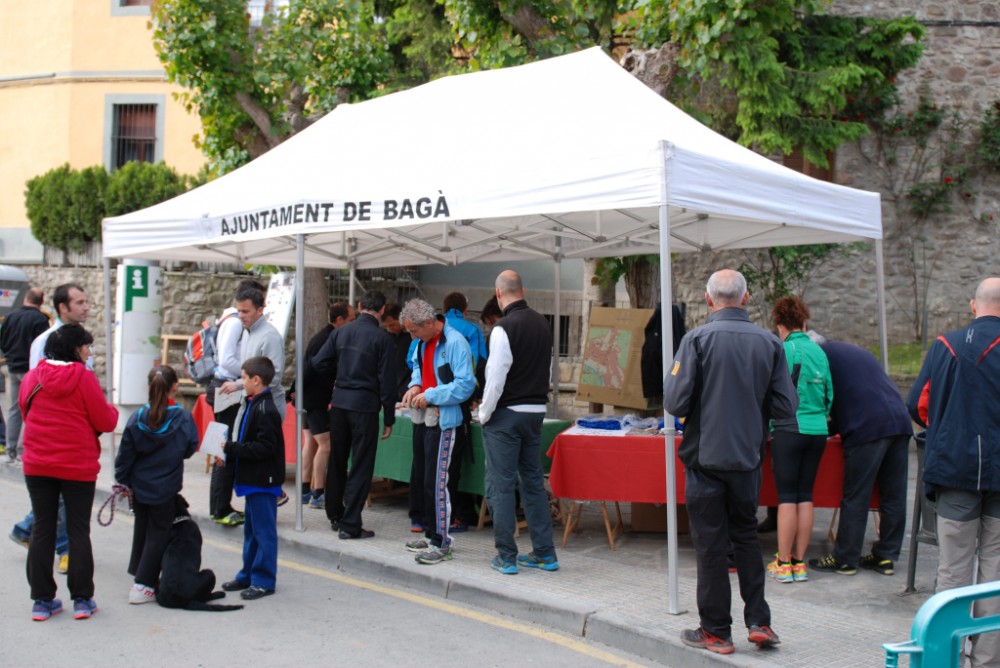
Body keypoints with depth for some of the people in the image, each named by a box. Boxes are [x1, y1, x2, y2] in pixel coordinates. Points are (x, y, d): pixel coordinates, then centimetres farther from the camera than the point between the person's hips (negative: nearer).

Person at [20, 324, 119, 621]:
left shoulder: (31, 377, 2)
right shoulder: (83, 377, -12)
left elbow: (26, 415, 14)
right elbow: (105, 421, -10)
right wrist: (113, 410, 10)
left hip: (37, 466, 4)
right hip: (78, 466, -3)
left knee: (42, 529, 11)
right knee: (79, 530, 6)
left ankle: (42, 600, 13)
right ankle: (82, 600, 10)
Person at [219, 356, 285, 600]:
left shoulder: (266, 410, -19)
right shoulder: (252, 405, 13)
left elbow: (264, 448, -25)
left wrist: (232, 448, -20)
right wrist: (229, 456, 9)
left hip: (263, 481, -11)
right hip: (253, 479, 11)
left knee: (263, 531, -2)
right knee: (251, 530, 19)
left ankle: (263, 580, 6)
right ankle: (248, 574, 30)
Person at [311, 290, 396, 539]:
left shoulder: (341, 332, 5)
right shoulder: (381, 338, -8)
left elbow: (318, 363, 3)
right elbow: (387, 380, -8)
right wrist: (389, 419, -2)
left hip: (339, 402, 5)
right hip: (365, 406, -5)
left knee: (336, 461, 18)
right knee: (361, 466, 2)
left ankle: (335, 516, 30)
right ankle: (350, 525, 1)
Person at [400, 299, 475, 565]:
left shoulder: (454, 343, -17)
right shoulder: (423, 342, 9)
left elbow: (465, 385, -21)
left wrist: (430, 396, -20)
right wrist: (415, 386, 5)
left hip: (443, 421, -9)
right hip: (422, 419, 9)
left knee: (436, 482, -9)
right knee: (420, 480, 15)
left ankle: (441, 543, 0)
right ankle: (430, 535, 27)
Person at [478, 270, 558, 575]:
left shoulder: (504, 327, -16)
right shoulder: (543, 324, 6)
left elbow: (496, 377, -17)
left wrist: (484, 414, -5)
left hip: (506, 414, -7)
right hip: (537, 410, 7)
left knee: (500, 485, 1)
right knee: (534, 481, 14)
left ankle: (506, 556, 6)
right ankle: (544, 553, 19)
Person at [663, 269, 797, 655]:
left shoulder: (698, 340, -13)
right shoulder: (769, 343, -2)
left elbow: (674, 403, -16)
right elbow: (786, 408, -2)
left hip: (706, 459, -3)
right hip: (748, 459, 3)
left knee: (710, 546, 6)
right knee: (746, 538, 20)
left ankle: (716, 632, 15)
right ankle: (758, 621, 18)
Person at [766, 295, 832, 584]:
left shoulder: (783, 351, -9)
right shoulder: (819, 352, 8)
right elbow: (829, 395, 15)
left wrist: (766, 428, 7)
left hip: (790, 430, -5)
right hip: (818, 431, 5)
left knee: (787, 496, 0)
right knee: (806, 495, 9)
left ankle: (783, 564, 4)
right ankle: (800, 563, 14)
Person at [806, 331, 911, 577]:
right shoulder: (857, 352, 30)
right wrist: (833, 427, 33)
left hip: (868, 427, -8)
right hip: (900, 422, 8)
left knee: (855, 497, -1)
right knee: (893, 495, 10)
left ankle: (845, 559, 5)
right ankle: (886, 556, 16)